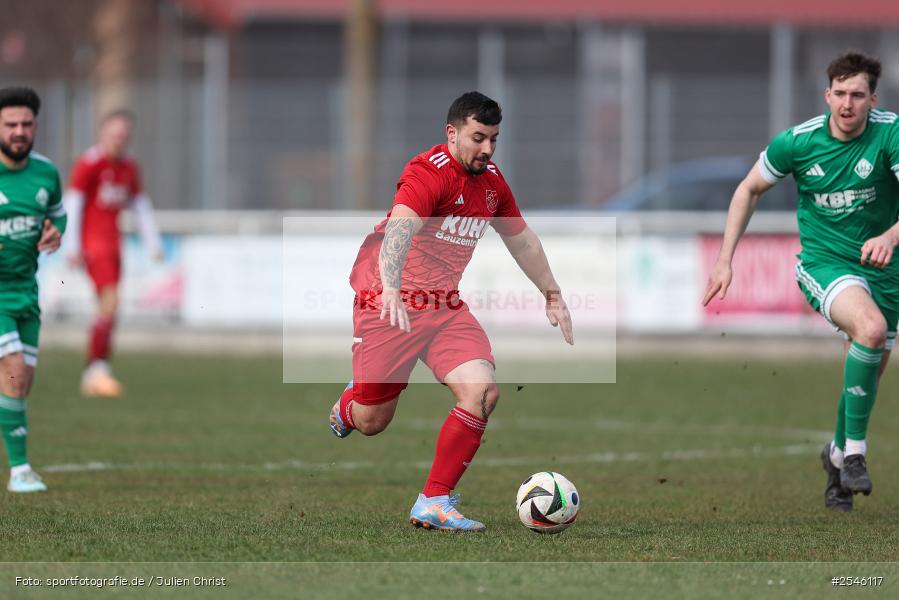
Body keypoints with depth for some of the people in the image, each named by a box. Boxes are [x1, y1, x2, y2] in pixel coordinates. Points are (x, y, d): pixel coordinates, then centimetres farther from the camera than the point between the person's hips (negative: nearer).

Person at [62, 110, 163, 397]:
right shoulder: (88, 163, -8)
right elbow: (72, 203, -11)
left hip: (113, 243, 8)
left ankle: (91, 375, 13)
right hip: (92, 242, -8)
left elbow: (141, 206, 18)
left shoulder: (129, 168, 13)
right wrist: (72, 247, -16)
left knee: (107, 309, 8)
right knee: (110, 302, -19)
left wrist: (154, 243, 11)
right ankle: (98, 369, -19)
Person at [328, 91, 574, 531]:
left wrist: (552, 296, 30)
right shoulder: (429, 172, -19)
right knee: (370, 422, 2)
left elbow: (522, 239, 24)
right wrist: (390, 289, -53)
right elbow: (400, 226, -37)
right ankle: (346, 406, 43)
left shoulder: (491, 181, 7)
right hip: (388, 301, -6)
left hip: (444, 305, 7)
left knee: (483, 391, -17)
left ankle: (433, 503, -11)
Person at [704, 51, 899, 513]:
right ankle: (854, 451, -23)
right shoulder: (796, 142, -11)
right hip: (823, 263, -2)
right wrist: (725, 258, 2)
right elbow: (750, 189, 5)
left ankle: (838, 457, 41)